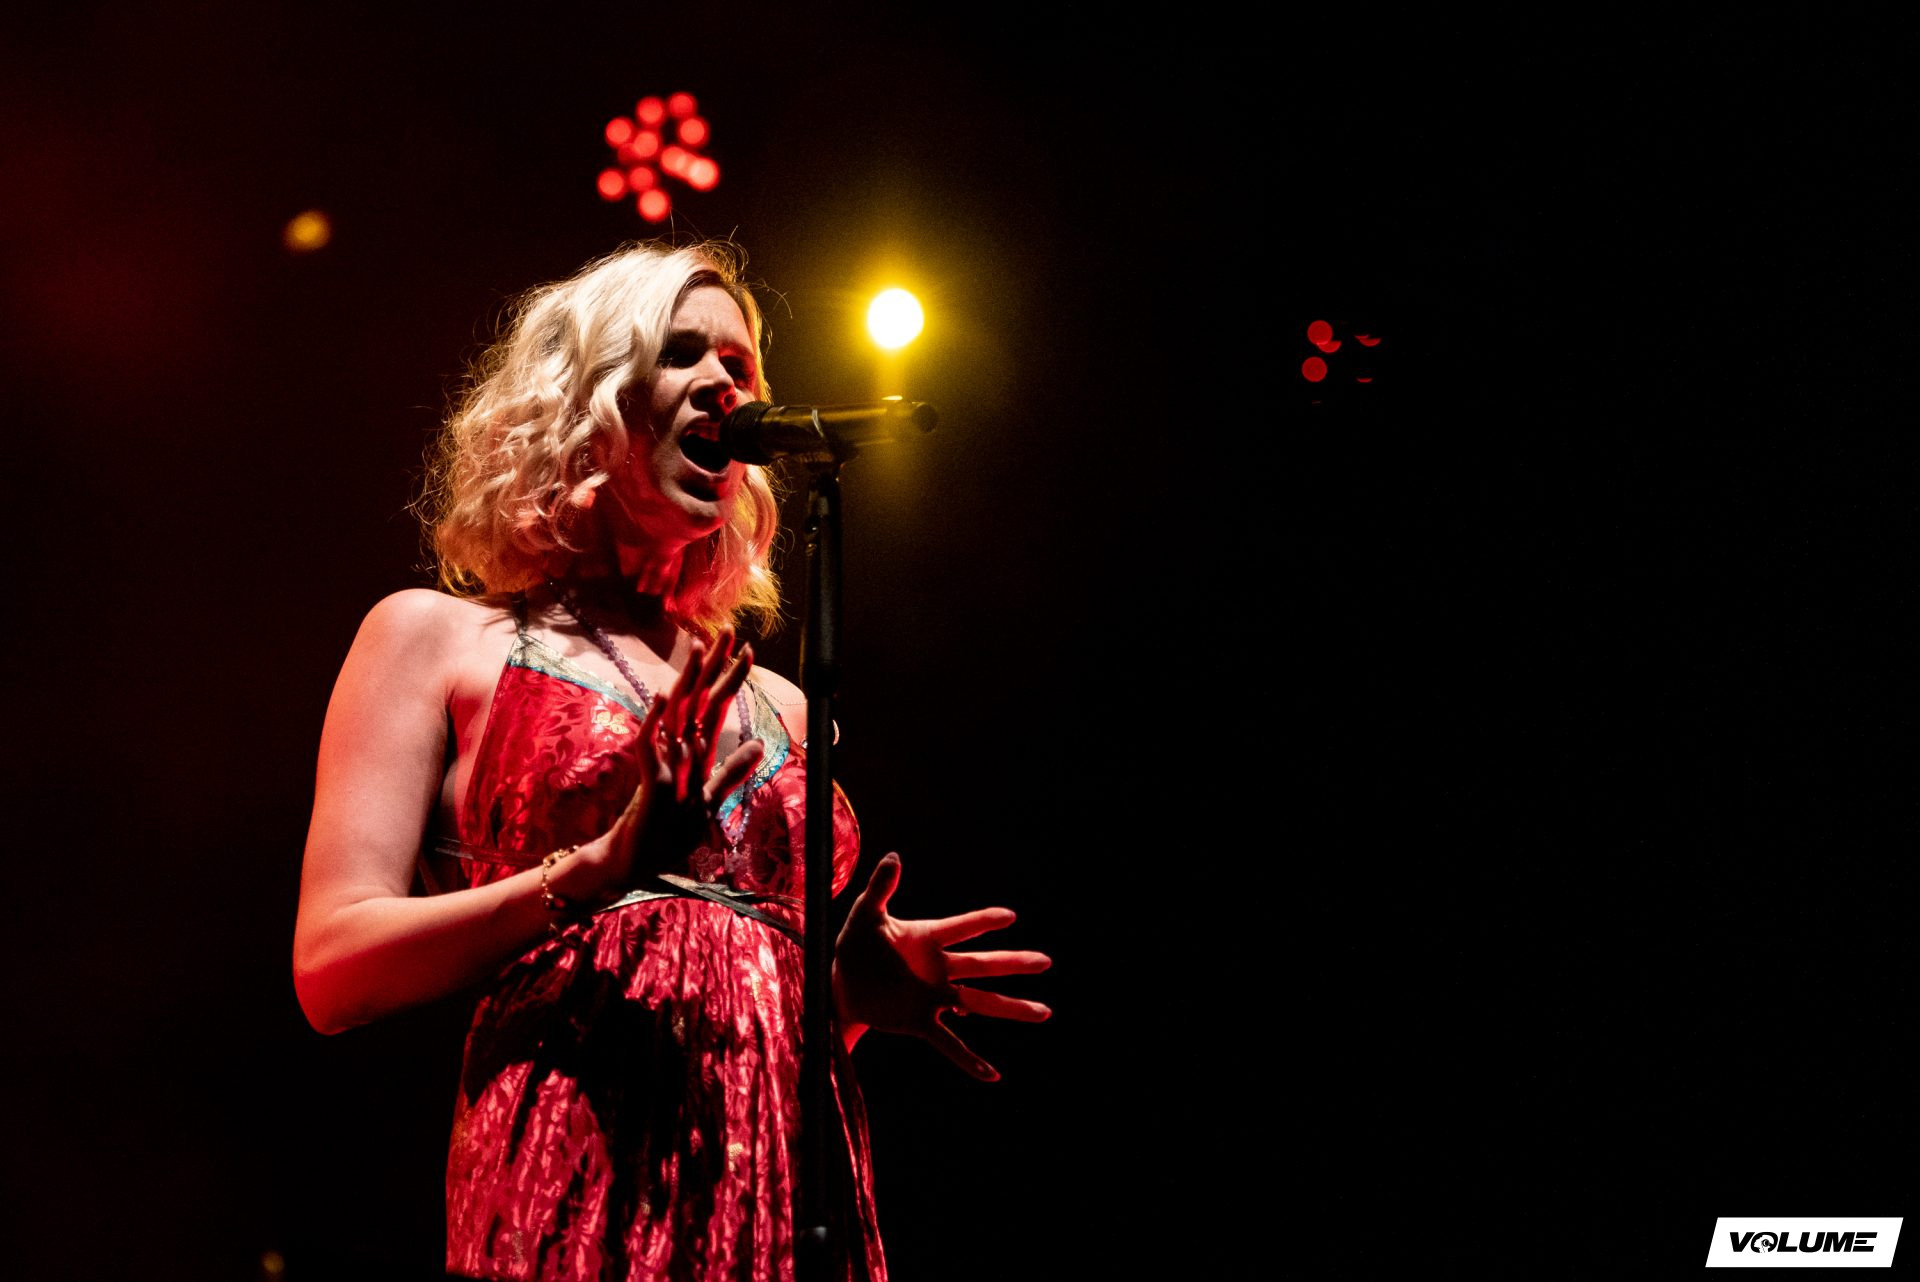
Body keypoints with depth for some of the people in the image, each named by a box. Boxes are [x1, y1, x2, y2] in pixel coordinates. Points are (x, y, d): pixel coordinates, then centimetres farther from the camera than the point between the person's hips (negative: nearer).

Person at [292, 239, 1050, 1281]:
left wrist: (852, 988, 0)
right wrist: (599, 869, -17)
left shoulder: (776, 705, 18)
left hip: (792, 1195, 4)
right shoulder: (435, 638, 6)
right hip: (574, 1193, -4)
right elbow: (333, 970, -4)